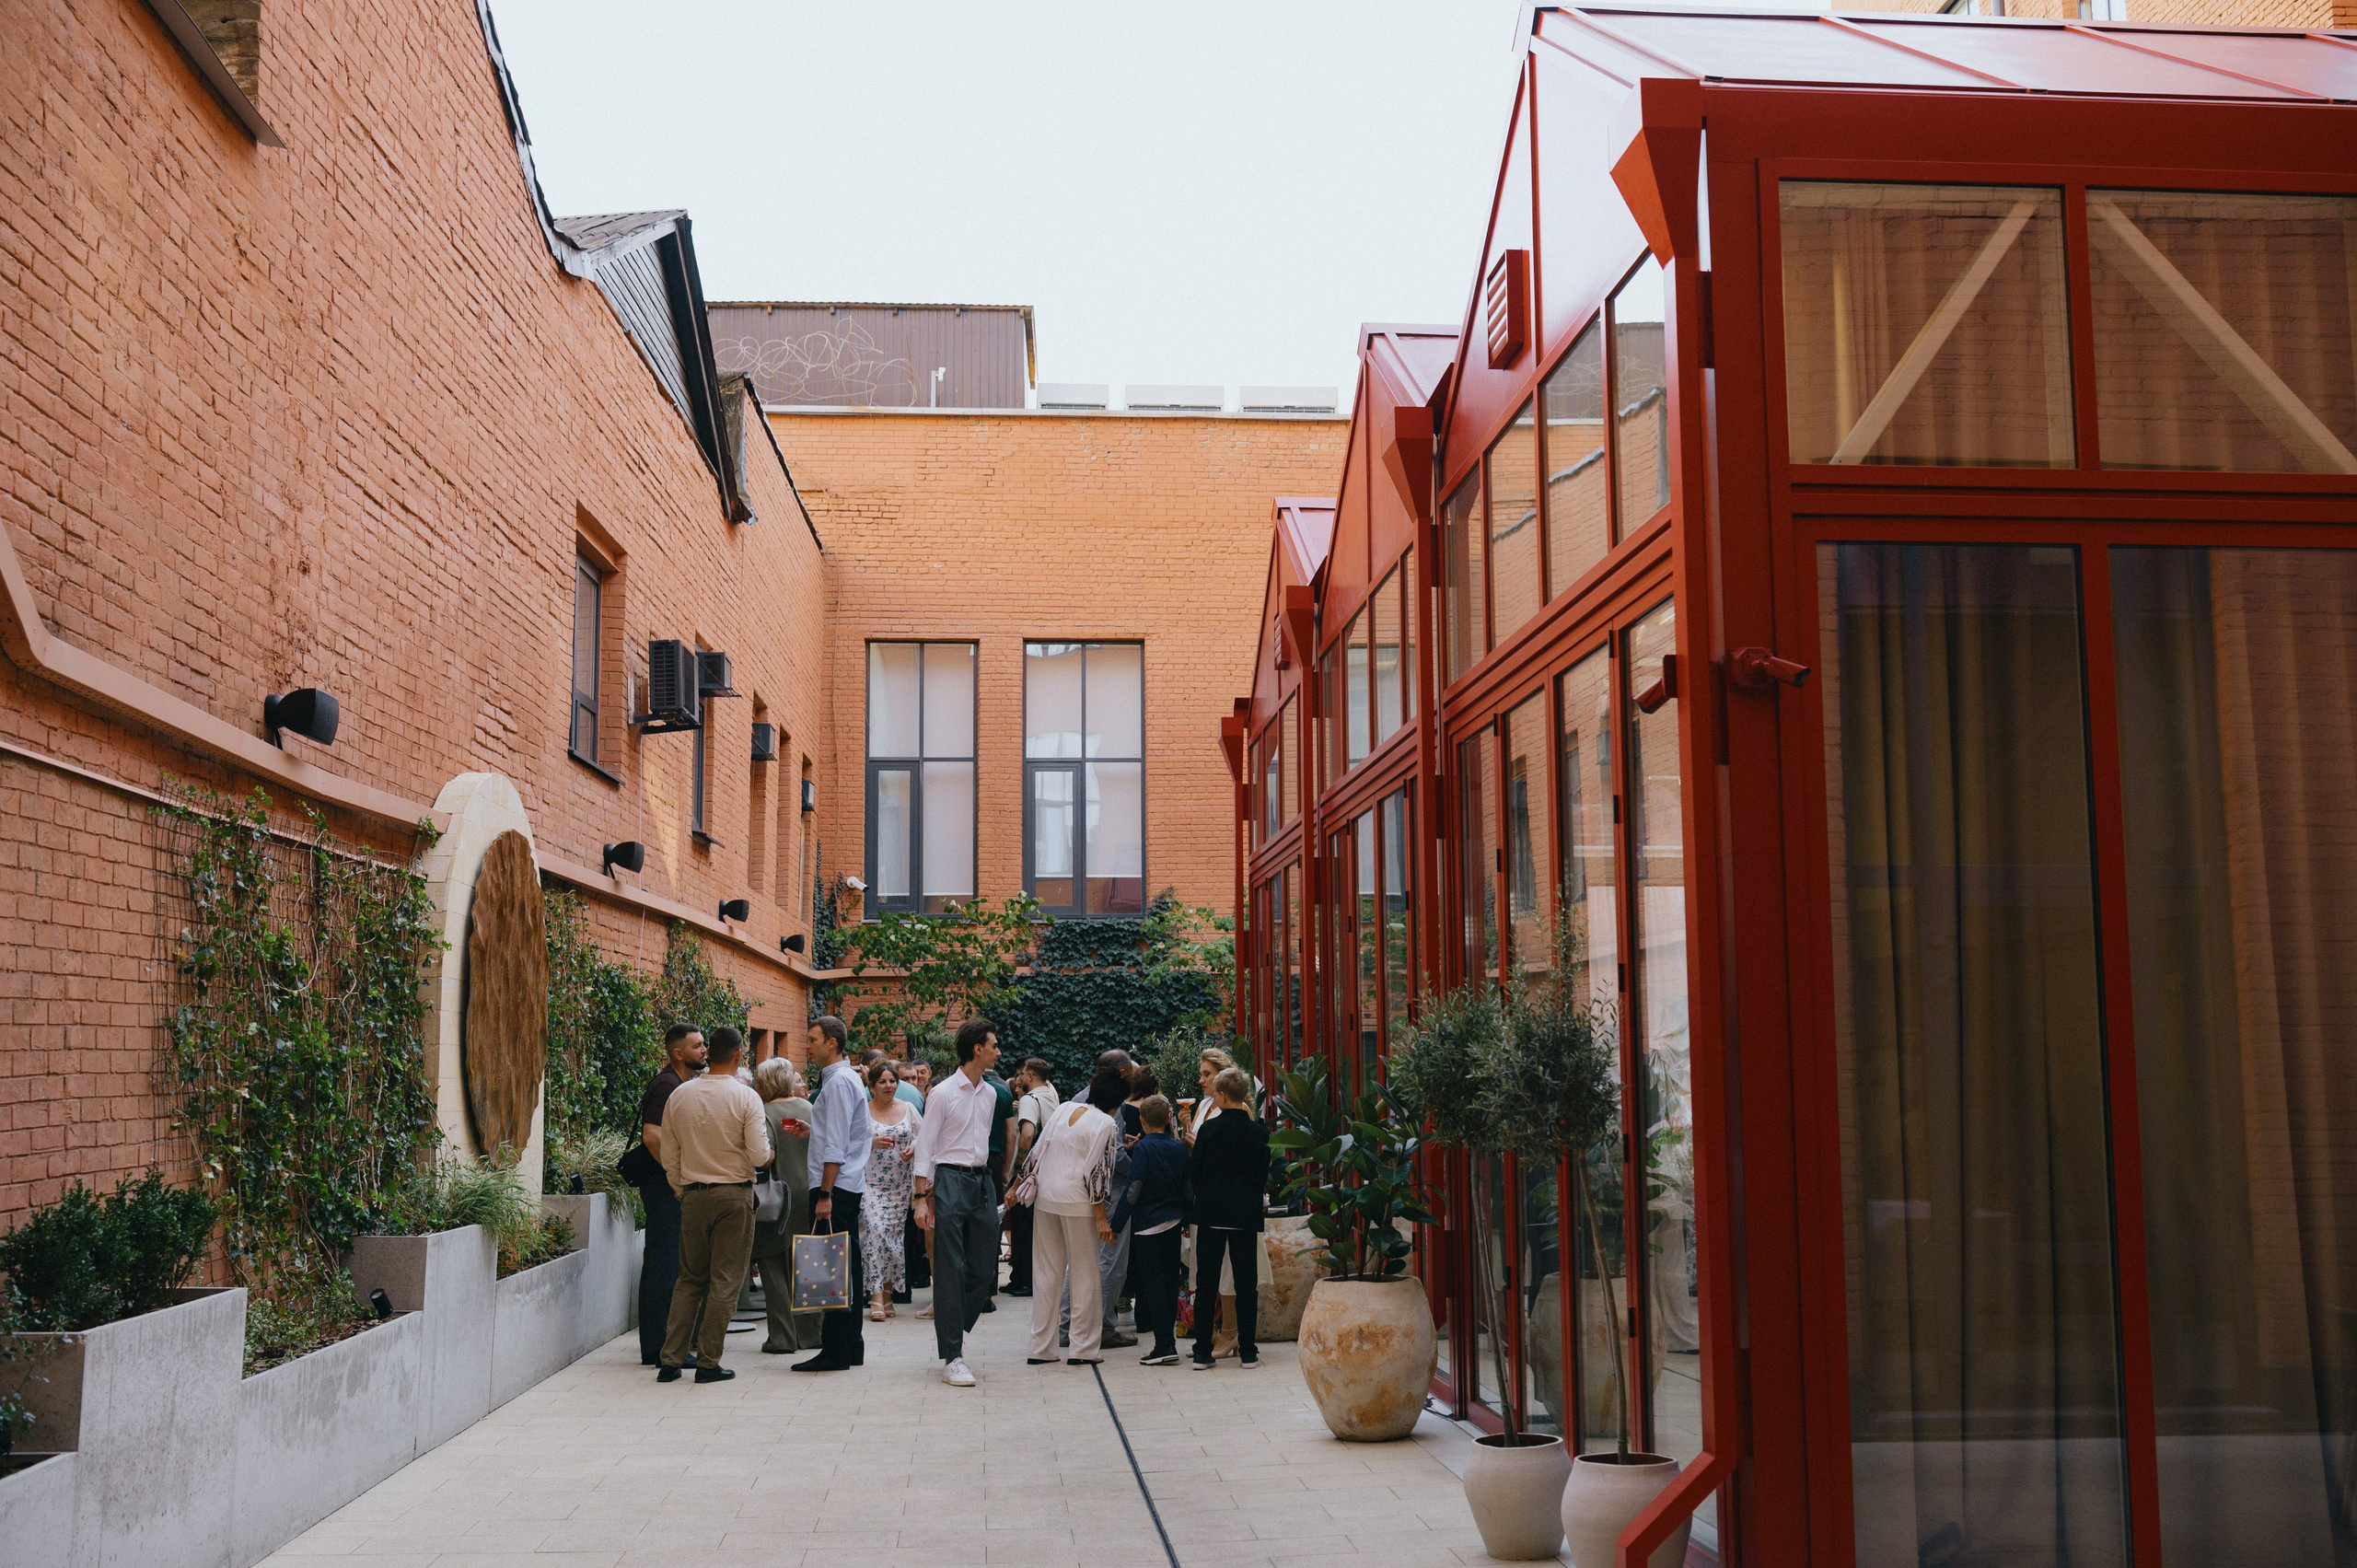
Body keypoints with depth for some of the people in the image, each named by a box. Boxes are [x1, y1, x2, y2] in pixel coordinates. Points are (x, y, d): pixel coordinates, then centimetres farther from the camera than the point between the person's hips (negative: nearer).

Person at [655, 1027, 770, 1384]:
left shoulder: (679, 1096, 2)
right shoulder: (746, 1097, -10)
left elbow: (669, 1158, 7)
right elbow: (759, 1155, -14)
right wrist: (766, 1154, 8)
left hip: (693, 1195, 4)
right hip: (734, 1195, -4)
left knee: (690, 1279, 14)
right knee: (725, 1280, 3)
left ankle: (671, 1360, 10)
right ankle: (708, 1362, 3)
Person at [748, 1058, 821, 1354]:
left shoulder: (764, 1113, -12)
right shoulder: (807, 1107, 6)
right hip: (807, 1194, 6)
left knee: (774, 1267, 2)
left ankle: (782, 1337, 1)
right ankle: (809, 1333, 17)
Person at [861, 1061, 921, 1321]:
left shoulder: (907, 1109, 9)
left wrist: (914, 1148, -6)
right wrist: (872, 1143, -19)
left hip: (900, 1184, 3)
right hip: (871, 1183, -3)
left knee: (895, 1235, 4)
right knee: (875, 1231, -16)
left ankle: (888, 1295, 13)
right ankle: (876, 1297, -16)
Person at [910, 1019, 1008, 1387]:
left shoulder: (989, 1094, 12)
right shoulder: (942, 1093, -6)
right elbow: (925, 1145, -6)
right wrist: (921, 1197, -12)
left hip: (982, 1181, 6)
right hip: (951, 1180, -6)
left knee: (984, 1268, 6)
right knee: (951, 1270, -5)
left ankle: (953, 1332, 27)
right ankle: (952, 1357, -3)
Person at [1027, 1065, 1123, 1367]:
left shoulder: (1063, 1109, 8)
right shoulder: (1106, 1124, -9)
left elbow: (1038, 1151, 11)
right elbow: (1096, 1173, -13)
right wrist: (1101, 1218, -9)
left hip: (1045, 1197, 6)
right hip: (1077, 1202, -6)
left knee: (1047, 1272, 11)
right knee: (1084, 1273, 6)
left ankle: (1040, 1347, 15)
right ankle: (1083, 1348, 9)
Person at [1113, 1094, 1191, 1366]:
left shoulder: (1143, 1147, -11)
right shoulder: (1179, 1147, 6)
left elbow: (1133, 1189, -15)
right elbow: (1187, 1186, 12)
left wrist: (1116, 1224, -11)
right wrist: (1186, 1220, 23)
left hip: (1149, 1223, -6)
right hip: (1174, 1221, 6)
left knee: (1153, 1281, -4)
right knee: (1170, 1279, 13)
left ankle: (1165, 1346, -9)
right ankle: (1168, 1334, 20)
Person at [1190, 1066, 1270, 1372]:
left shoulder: (1209, 1129, -9)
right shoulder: (1259, 1132, -3)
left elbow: (1193, 1173, -5)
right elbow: (1263, 1177, 3)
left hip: (1211, 1214, -1)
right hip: (1246, 1215, 1)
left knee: (1206, 1281, 5)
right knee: (1246, 1282, 8)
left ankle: (1202, 1352, 5)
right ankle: (1247, 1352, 8)